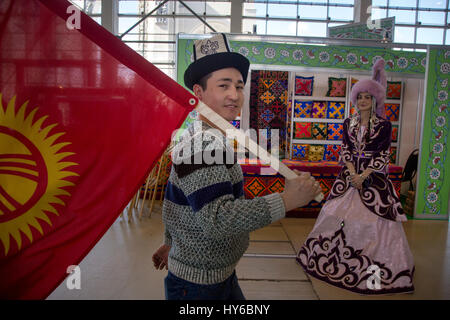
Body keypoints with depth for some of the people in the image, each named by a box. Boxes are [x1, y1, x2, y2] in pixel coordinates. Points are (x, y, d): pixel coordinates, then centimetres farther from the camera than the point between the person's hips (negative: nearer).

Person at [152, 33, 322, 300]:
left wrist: (170, 243, 26)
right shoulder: (204, 144, -25)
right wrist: (287, 200, -33)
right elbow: (217, 218, -35)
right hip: (198, 286, -10)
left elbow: (177, 200, 17)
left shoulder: (203, 138, 9)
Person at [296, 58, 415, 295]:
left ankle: (377, 264, 13)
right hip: (350, 174, 3)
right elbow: (345, 150, 2)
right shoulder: (348, 123, 6)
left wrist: (364, 176, -17)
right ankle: (336, 254, 25)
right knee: (341, 213, 8)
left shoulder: (383, 125, -4)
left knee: (375, 217, -1)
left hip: (374, 176, -3)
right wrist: (352, 173, -12)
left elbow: (382, 155, -8)